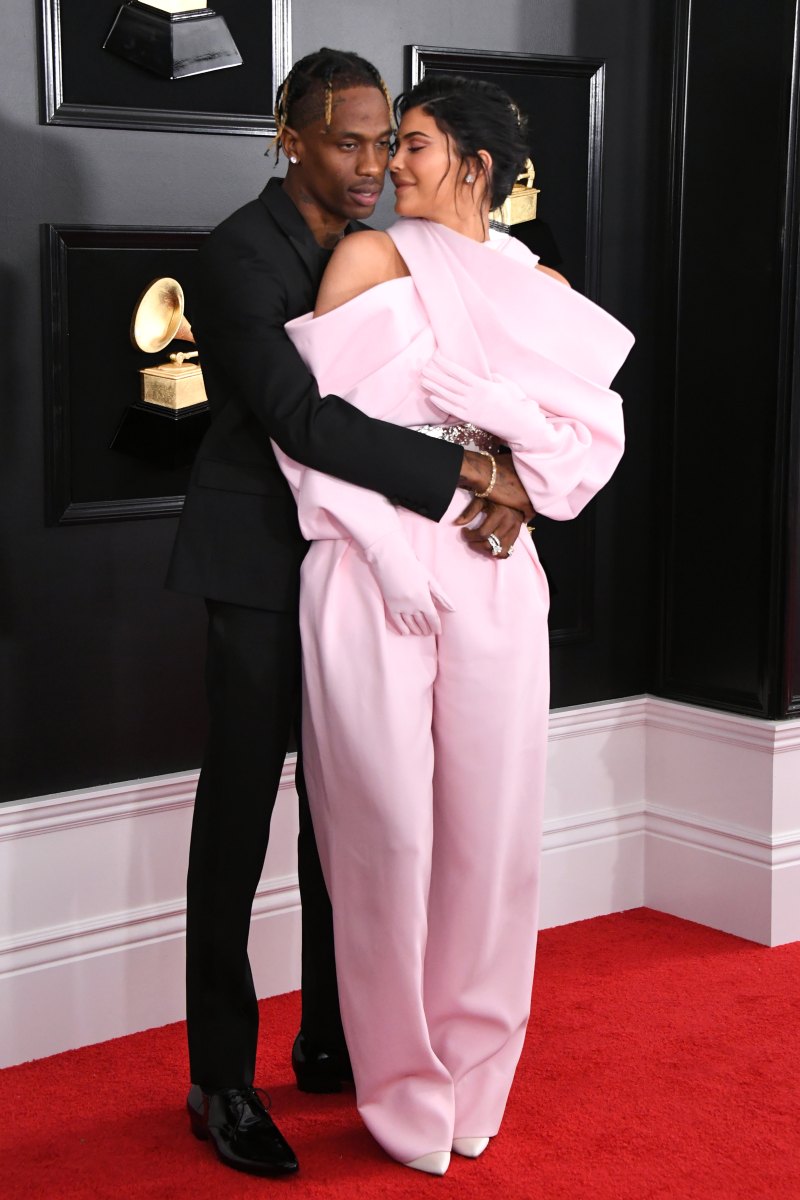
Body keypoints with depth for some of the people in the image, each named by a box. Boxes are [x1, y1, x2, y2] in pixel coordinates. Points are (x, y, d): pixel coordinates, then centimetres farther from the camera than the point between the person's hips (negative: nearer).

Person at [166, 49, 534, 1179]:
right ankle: (221, 1083, 10)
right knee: (237, 819, -1)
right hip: (262, 569, -7)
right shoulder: (242, 252, -15)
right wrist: (468, 474, -27)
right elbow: (302, 417, -27)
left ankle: (330, 1040, 28)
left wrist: (501, 476, -12)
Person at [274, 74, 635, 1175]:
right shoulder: (374, 257, 6)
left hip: (493, 578, 3)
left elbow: (593, 434, 5)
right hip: (373, 569, -2)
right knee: (388, 827, -1)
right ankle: (405, 1089, 16)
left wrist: (491, 404, -10)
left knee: (491, 825, 4)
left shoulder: (539, 289, 14)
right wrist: (417, 515, -10)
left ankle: (472, 1079, 22)